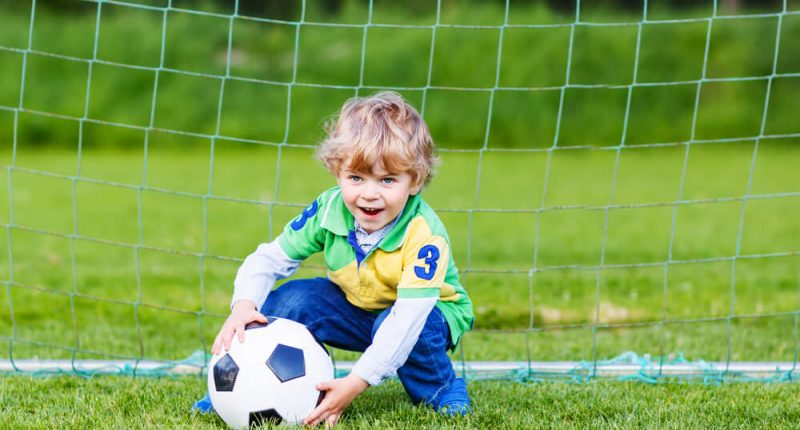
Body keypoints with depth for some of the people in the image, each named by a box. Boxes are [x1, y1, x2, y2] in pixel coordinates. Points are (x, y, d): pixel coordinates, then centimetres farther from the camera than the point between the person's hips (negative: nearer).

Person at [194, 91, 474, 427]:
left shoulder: (425, 236, -35)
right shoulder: (328, 210, -20)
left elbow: (409, 314, -41)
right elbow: (269, 259, -12)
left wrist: (357, 382, -47)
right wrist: (243, 306, -34)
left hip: (429, 312, -4)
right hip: (356, 308, 4)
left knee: (400, 327, -37)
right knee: (291, 300, -20)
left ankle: (443, 390, -8)